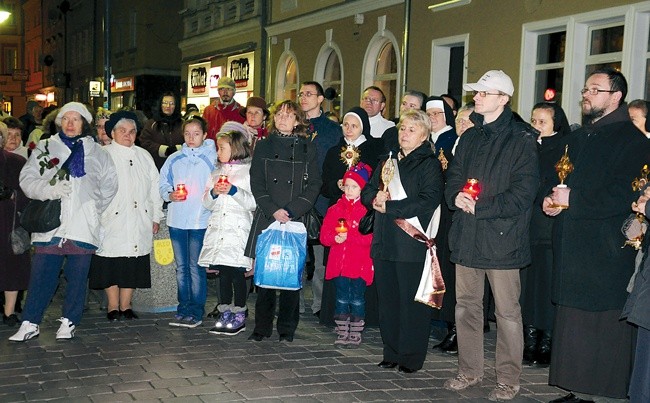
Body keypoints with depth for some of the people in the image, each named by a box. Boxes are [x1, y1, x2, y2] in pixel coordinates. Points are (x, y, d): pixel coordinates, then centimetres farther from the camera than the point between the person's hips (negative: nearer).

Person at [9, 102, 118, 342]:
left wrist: (93, 209, 9)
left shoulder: (97, 152, 13)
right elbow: (27, 180, 3)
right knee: (42, 276, -1)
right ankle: (30, 323, 8)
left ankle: (69, 322, 16)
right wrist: (51, 189, -13)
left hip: (83, 227, 1)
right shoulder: (44, 148, 11)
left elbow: (110, 185, 18)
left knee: (77, 277, 4)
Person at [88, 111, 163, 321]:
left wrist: (156, 217, 13)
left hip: (139, 222, 4)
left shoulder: (144, 156, 16)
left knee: (133, 265, 5)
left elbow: (155, 187, 17)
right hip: (111, 222, -4)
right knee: (111, 263, -1)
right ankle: (113, 306, 10)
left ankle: (126, 305, 15)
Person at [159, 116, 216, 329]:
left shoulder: (212, 158, 2)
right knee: (181, 266, 10)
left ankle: (196, 311, 5)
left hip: (200, 220, -4)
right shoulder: (174, 159, 11)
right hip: (177, 219, 4)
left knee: (196, 266, -3)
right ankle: (183, 308, 18)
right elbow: (163, 183, 14)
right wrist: (169, 195, -4)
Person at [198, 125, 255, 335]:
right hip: (218, 227, 5)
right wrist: (214, 193, -4)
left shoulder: (248, 171, 0)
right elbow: (207, 203, 15)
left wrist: (234, 191, -16)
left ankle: (239, 315, 3)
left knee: (237, 272, -5)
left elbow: (253, 202, -7)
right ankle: (224, 314, 13)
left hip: (239, 228, -5)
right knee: (223, 273, 7)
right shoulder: (217, 172, 18)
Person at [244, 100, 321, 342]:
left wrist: (292, 211, -10)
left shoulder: (307, 148, 7)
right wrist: (273, 210, -9)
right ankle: (262, 327, 9)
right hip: (266, 219, 1)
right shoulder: (263, 147, 11)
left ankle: (287, 329, 9)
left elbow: (314, 185, 2)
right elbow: (256, 183, 4)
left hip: (296, 220, -1)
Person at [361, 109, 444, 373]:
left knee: (412, 301, -1)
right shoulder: (387, 162, 18)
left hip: (413, 242, -6)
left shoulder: (430, 165, -4)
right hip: (385, 242, 6)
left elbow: (428, 201, -16)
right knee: (387, 299, 10)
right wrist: (376, 198, -7)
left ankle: (412, 357, 10)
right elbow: (367, 192, 17)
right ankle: (392, 353, 21)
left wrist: (389, 206, -15)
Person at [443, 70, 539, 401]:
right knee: (466, 306, 12)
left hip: (502, 238, -6)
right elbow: (453, 177, 17)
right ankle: (469, 371, 26)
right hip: (467, 236, 6)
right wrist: (456, 196, -6)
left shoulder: (521, 139, -7)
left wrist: (480, 207, -16)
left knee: (507, 311, 2)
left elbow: (522, 194, -13)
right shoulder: (470, 137, 15)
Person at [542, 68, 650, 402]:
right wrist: (551, 199, 3)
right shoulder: (578, 137, 18)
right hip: (572, 249, 8)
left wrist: (572, 199, -15)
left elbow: (622, 196, -19)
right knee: (572, 324, 13)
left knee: (605, 330, -2)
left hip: (606, 252, -8)